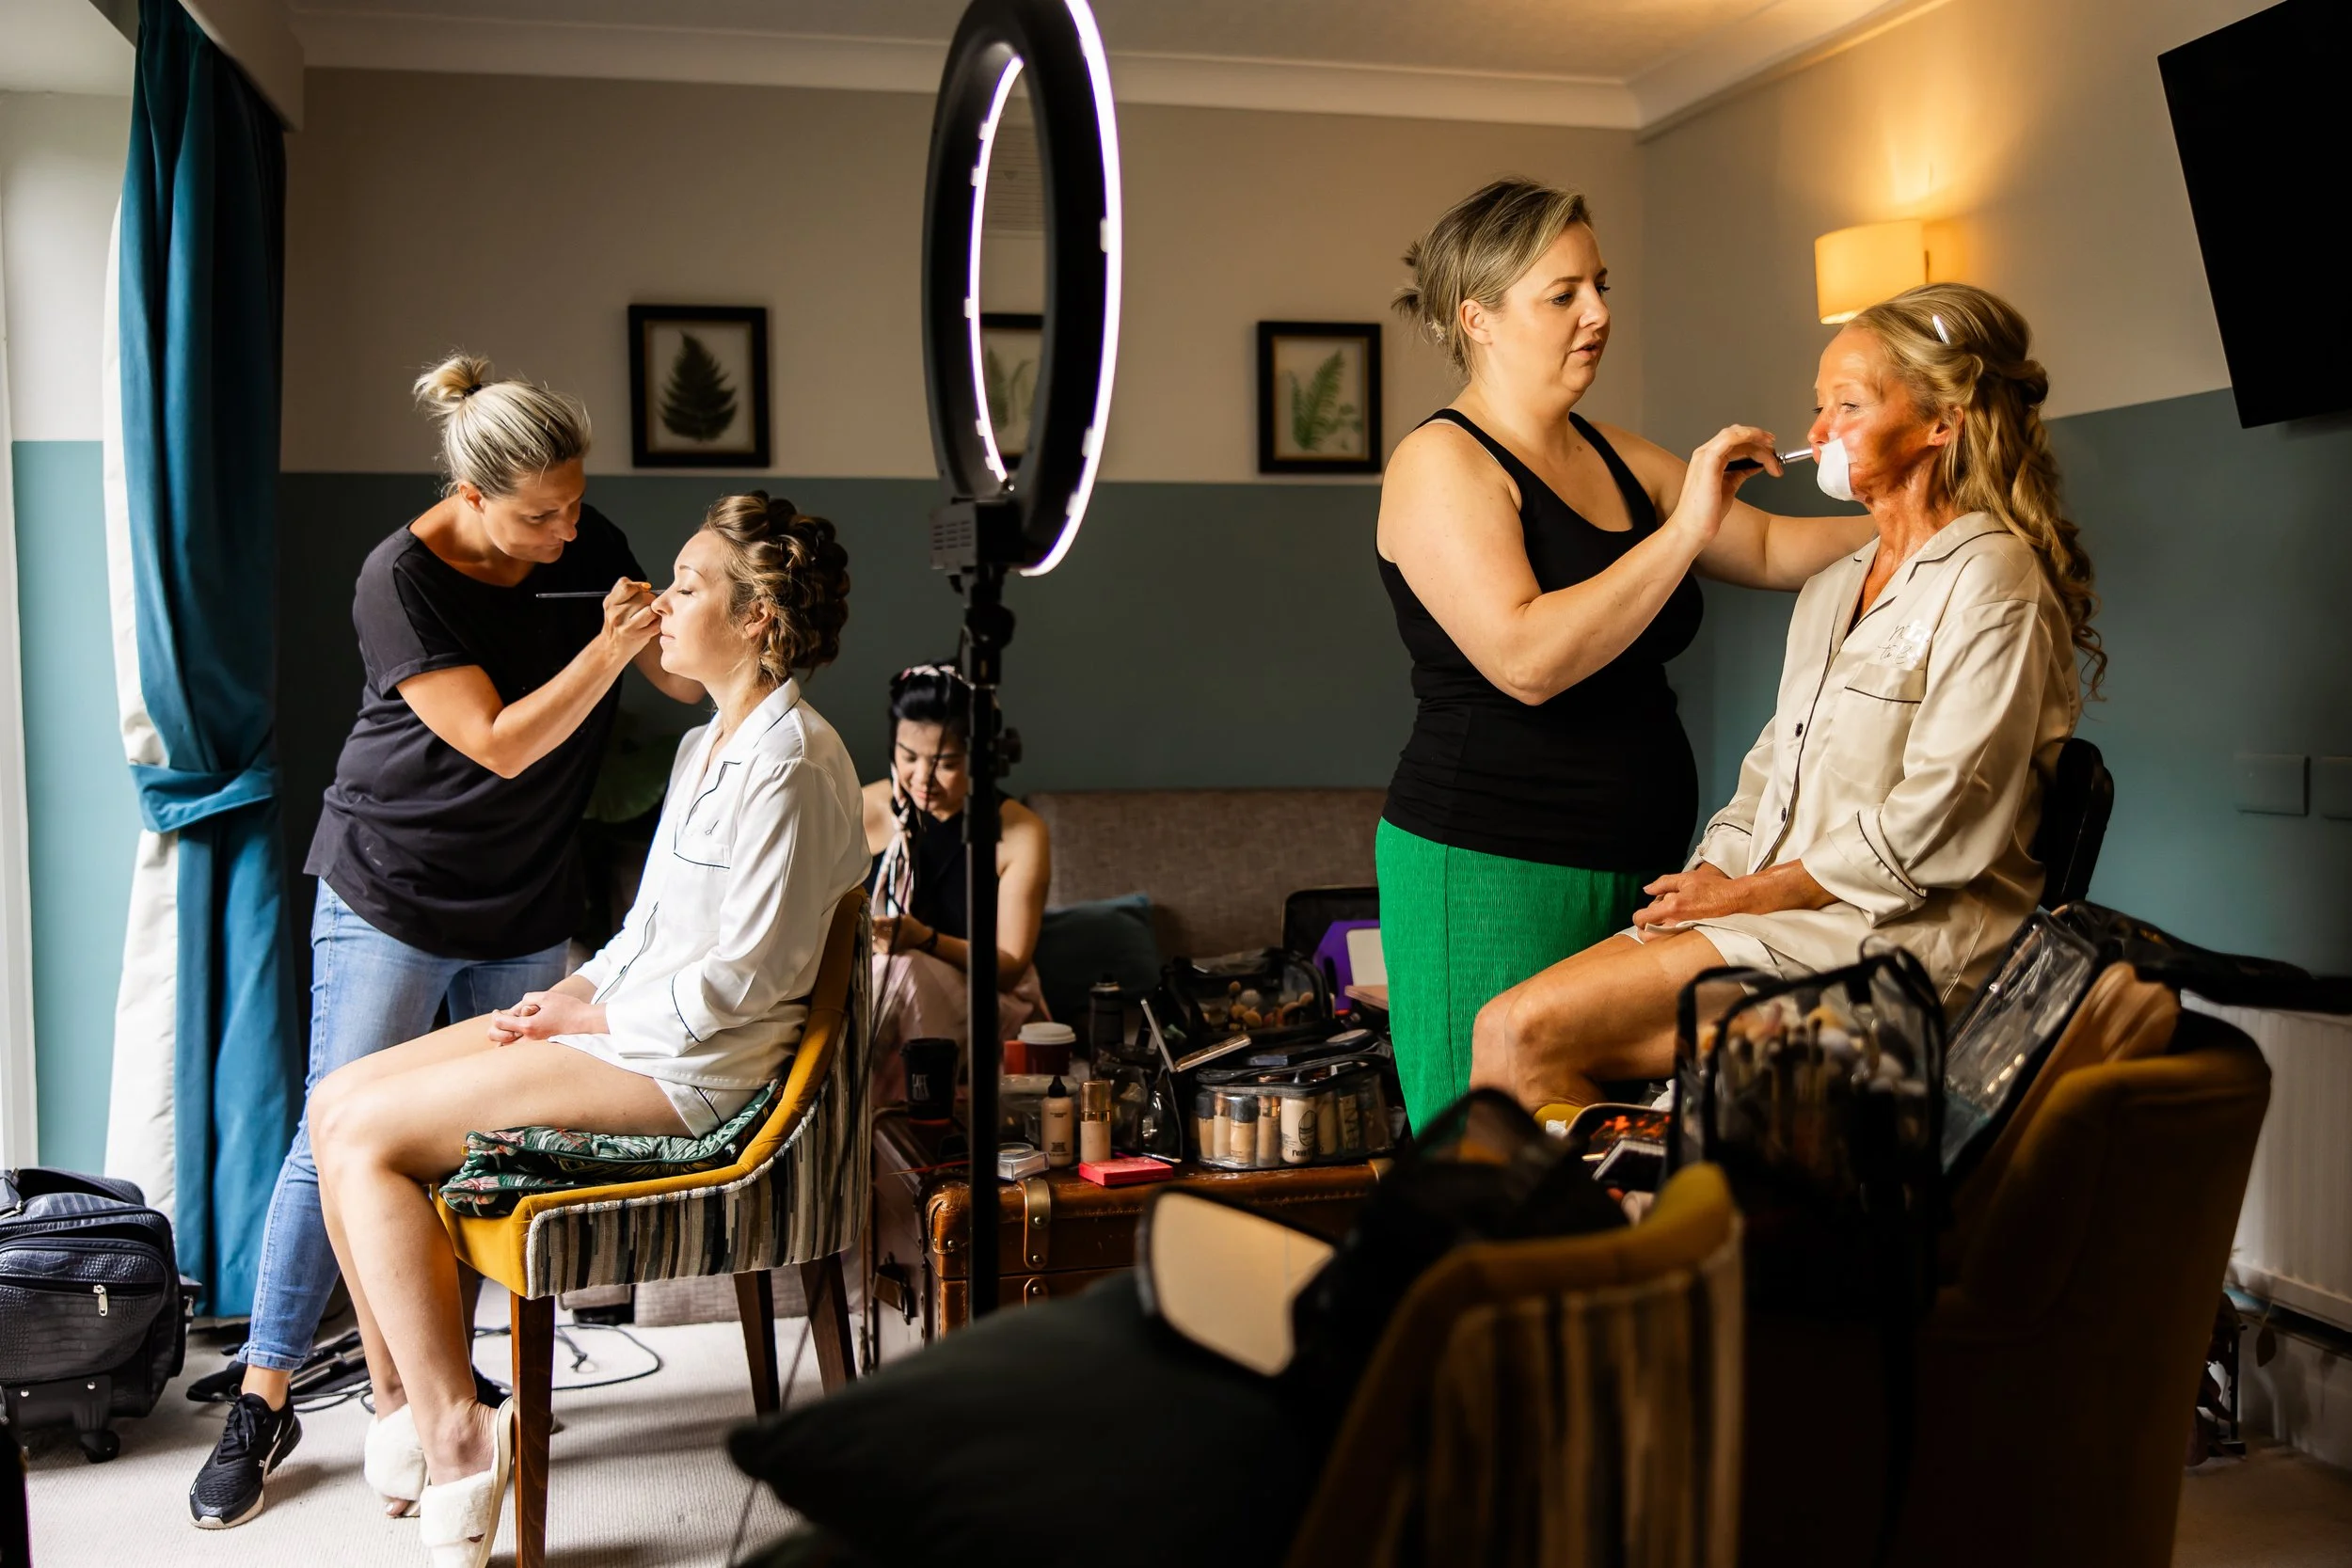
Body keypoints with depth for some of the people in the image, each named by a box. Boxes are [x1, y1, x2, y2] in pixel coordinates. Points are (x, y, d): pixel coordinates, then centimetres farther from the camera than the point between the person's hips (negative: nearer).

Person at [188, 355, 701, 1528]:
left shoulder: (586, 545, -2)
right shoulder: (403, 579, -17)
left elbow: (683, 684, 6)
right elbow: (501, 744, -22)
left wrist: (658, 634, -15)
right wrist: (611, 647, -28)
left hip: (528, 905, 5)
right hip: (392, 894, -5)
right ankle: (262, 1400, 10)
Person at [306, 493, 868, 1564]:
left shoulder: (792, 764, -17)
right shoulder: (708, 747, 16)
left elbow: (748, 976, -20)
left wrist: (591, 1014, -11)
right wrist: (570, 992, 3)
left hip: (691, 1064, -10)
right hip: (618, 1022, 10)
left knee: (367, 1137, -14)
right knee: (336, 1102, 3)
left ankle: (452, 1437, -7)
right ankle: (402, 1407, 7)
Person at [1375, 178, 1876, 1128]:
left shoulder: (1612, 455, 17)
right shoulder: (1441, 462, -8)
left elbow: (1767, 549, 19)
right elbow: (1527, 658, -21)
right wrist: (1684, 529, -20)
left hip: (1634, 869, 8)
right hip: (1490, 872, -8)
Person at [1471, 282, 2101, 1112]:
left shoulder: (1990, 580, -7)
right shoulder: (1831, 590, 22)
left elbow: (1932, 831, -15)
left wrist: (1746, 893, -11)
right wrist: (1706, 878, 1)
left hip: (1905, 933, -8)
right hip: (1783, 920, 8)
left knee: (1523, 1033, -22)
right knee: (1506, 1029, -13)